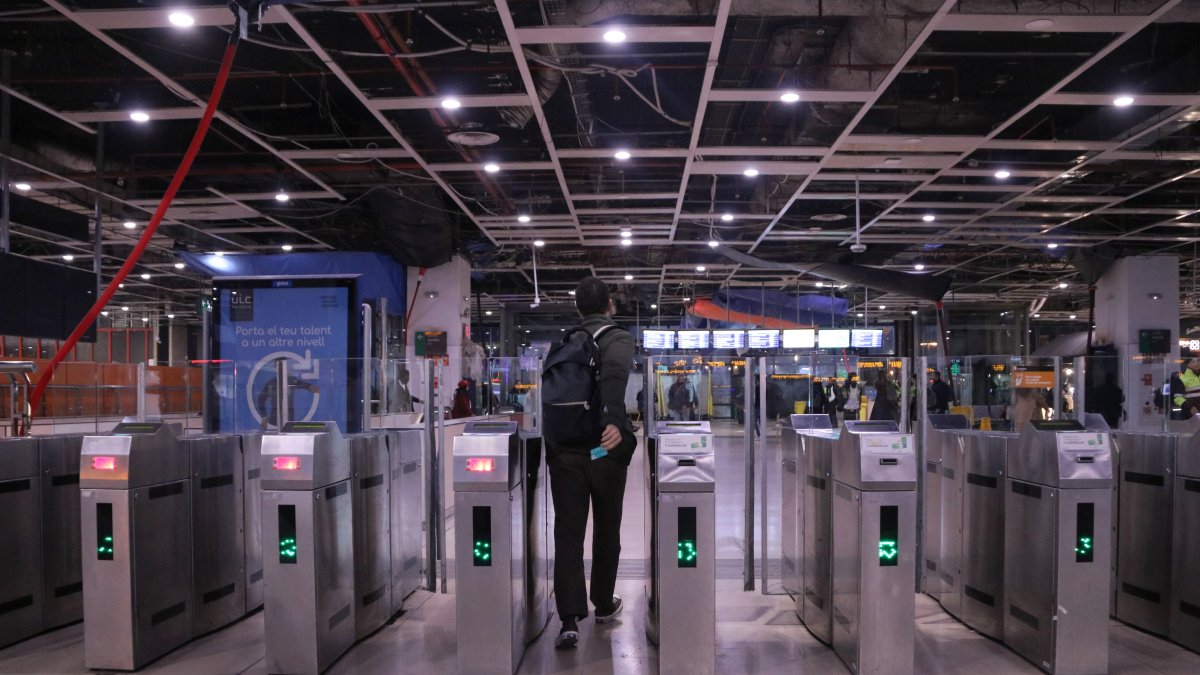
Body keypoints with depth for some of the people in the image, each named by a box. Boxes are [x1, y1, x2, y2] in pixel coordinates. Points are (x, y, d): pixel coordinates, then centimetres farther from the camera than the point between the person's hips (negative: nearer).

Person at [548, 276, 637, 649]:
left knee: (568, 533, 2)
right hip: (605, 448, -2)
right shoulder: (620, 339, -2)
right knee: (607, 529, 16)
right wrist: (613, 421, -35)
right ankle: (604, 604, 31)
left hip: (563, 448, 2)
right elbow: (615, 376, -23)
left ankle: (570, 619, -7)